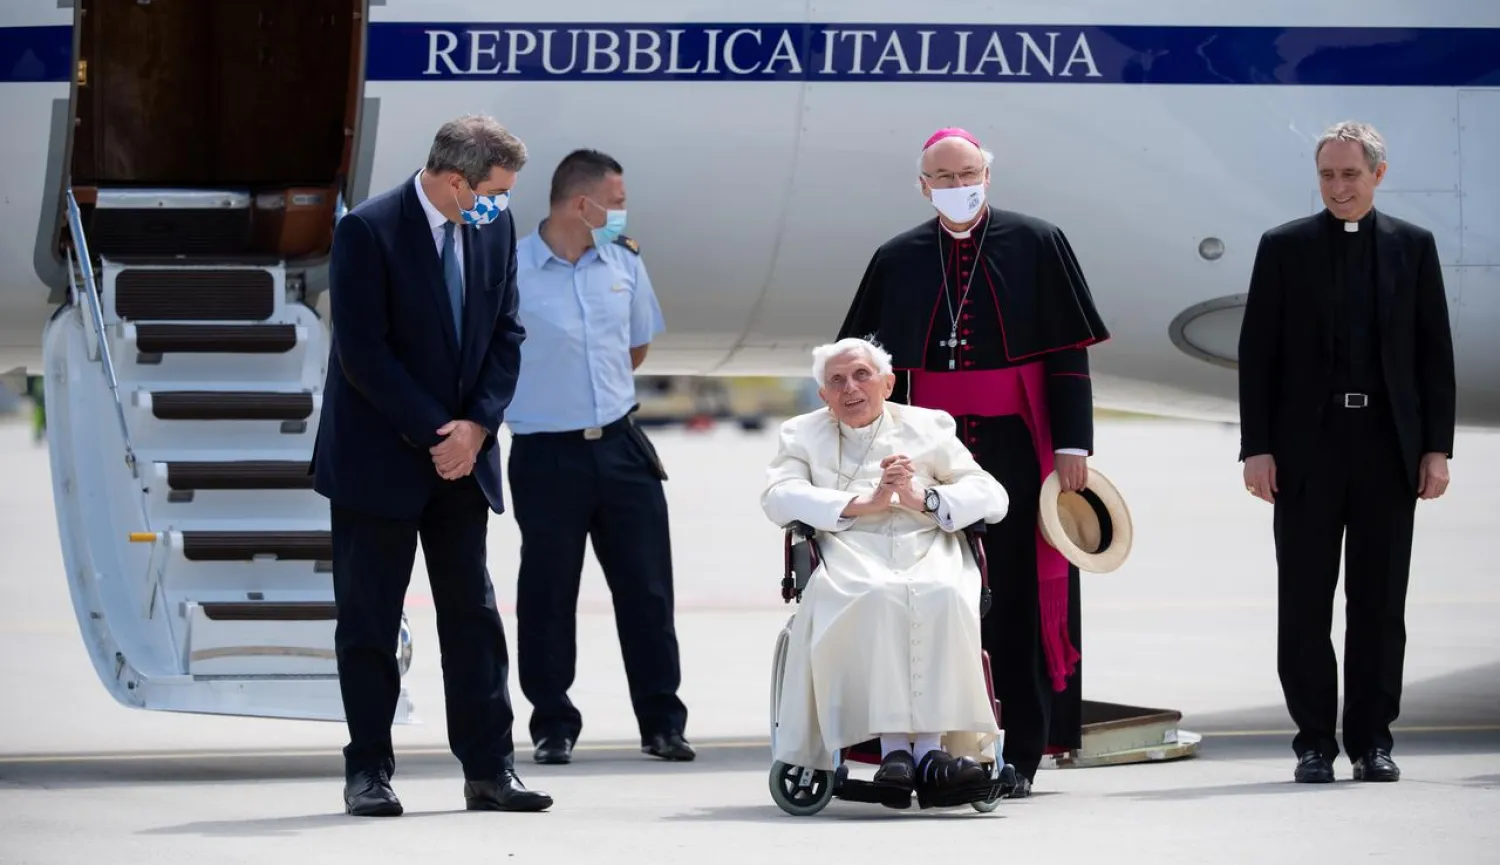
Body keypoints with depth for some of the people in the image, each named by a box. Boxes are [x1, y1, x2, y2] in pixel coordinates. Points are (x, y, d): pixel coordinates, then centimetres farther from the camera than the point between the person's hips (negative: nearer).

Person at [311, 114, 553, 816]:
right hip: (379, 459, -5)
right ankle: (369, 772, 7)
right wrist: (434, 434, -17)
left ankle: (489, 770, 7)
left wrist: (477, 425, -7)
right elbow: (364, 354, -18)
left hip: (462, 455, 5)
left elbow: (505, 334, 7)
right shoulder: (367, 231, -16)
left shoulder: (494, 229, 2)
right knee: (369, 621, 1)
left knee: (474, 614, 5)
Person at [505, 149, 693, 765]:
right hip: (547, 454, -4)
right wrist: (546, 398, 1)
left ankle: (661, 722, 11)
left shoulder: (624, 262, 7)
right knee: (548, 593, 3)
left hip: (620, 444, 4)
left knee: (647, 587, 4)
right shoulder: (511, 270, -10)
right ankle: (553, 725, 13)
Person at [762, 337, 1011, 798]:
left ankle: (932, 744, -38)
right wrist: (863, 503, -10)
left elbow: (992, 496, 10)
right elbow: (777, 497, 1)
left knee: (943, 596, -35)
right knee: (879, 597, -37)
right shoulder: (802, 433, 22)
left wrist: (923, 498, -7)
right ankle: (894, 744, -39)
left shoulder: (929, 426, 21)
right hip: (850, 557, -1)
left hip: (928, 550, 1)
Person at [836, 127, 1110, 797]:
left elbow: (1069, 354, 1)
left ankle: (1020, 754, 3)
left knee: (1016, 596, -1)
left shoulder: (1037, 246, 3)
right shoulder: (898, 260, 9)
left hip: (1014, 447, -2)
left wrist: (1071, 443, -6)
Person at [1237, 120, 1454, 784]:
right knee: (1304, 604, 1)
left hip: (1388, 448, 1)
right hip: (1307, 448, -1)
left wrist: (1437, 447, 0)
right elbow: (1257, 353, 2)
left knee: (1380, 603, 3)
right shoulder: (1284, 248, 4)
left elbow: (1435, 352, 7)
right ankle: (1315, 741, 8)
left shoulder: (1413, 247, 7)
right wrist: (1257, 448, -5)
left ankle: (1372, 737, 10)